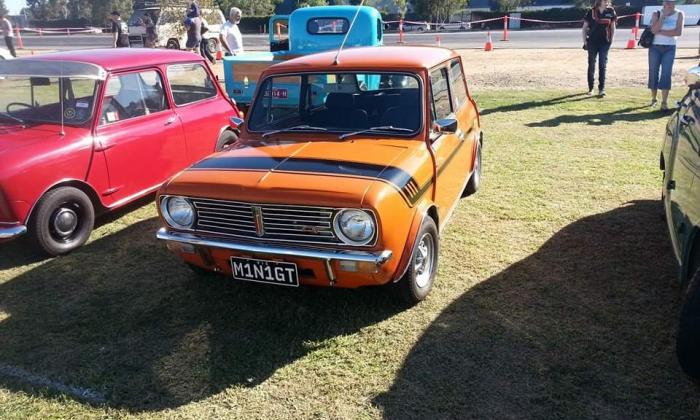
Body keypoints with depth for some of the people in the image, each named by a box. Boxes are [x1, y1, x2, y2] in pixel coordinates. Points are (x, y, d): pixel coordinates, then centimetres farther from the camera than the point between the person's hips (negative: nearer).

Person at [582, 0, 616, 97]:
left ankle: (601, 88, -1)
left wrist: (611, 40, 2)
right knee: (591, 65, 7)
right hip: (592, 42, 0)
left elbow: (612, 27, 9)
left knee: (602, 65, -3)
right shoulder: (592, 11, -2)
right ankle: (591, 88, 17)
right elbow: (585, 27, 4)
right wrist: (585, 41, -3)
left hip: (604, 42, 0)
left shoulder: (610, 11, 2)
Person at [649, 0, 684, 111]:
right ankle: (653, 99, 16)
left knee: (666, 74, -8)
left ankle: (664, 102, -11)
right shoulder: (657, 14, 1)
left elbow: (678, 32, -11)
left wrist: (661, 32, -13)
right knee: (653, 73, 3)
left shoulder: (679, 14, 1)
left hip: (670, 48, 0)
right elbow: (654, 30, -15)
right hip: (655, 47, 1)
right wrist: (664, 15, -16)